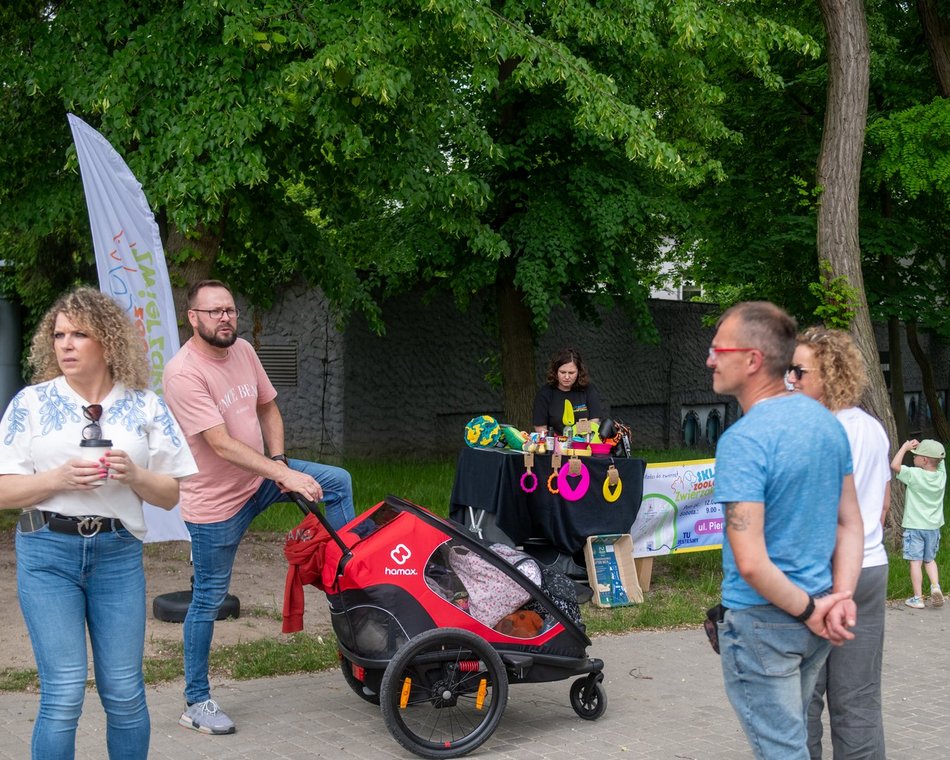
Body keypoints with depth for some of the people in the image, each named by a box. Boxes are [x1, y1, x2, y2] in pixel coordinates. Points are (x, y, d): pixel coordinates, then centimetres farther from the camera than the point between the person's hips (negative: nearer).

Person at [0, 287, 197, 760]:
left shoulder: (145, 406, 6)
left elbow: (170, 495, 8)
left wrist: (133, 476, -11)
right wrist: (59, 478, -15)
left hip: (119, 553, 1)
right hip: (48, 550, -1)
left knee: (124, 693, 3)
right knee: (64, 694, -6)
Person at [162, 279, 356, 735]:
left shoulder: (243, 350, -1)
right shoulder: (184, 373, -25)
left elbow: (268, 408, 12)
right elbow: (222, 444, -30)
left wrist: (279, 461, -3)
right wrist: (284, 475, -33)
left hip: (258, 477, 7)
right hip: (215, 502, -7)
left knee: (338, 482, 3)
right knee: (208, 601, 2)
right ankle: (196, 703, 15)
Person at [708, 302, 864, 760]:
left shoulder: (743, 441, -22)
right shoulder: (826, 421, 3)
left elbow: (750, 563, -26)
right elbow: (851, 523, 8)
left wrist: (808, 612, -13)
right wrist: (841, 596, -2)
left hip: (762, 622, -8)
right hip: (816, 628, 8)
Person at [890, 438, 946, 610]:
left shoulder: (915, 475, -19)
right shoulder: (941, 474, -3)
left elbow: (894, 465, -22)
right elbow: (939, 458, 14)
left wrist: (905, 447, -11)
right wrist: (920, 446, 2)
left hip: (915, 526, -5)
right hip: (933, 526, 5)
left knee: (916, 562, 0)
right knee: (930, 560, 20)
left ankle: (918, 598, 1)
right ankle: (935, 586, -1)